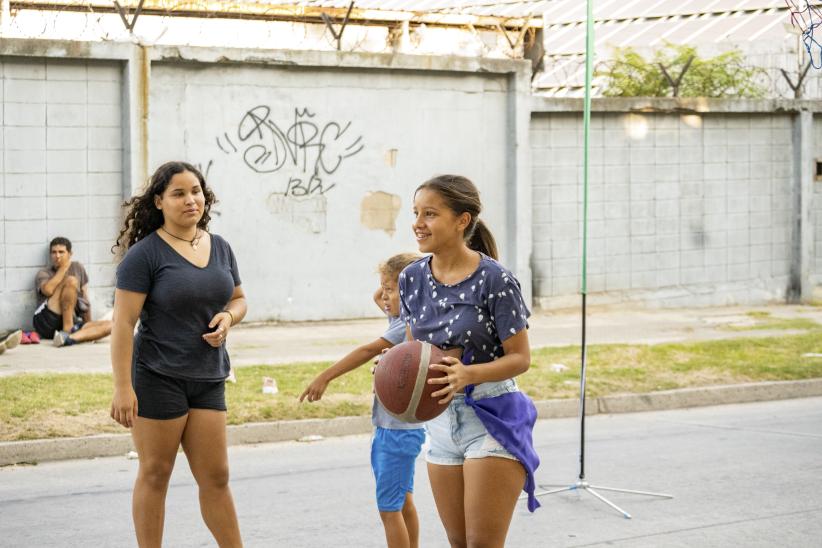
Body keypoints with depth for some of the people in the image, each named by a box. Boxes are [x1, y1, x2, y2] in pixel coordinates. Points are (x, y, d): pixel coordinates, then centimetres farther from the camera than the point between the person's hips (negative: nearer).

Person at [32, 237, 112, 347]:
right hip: (46, 321, -4)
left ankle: (70, 338, -41)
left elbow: (85, 300, 19)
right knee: (71, 281, -21)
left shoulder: (78, 267, 20)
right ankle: (67, 331, -23)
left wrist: (88, 326, 13)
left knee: (109, 325, -20)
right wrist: (63, 268, -4)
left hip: (72, 324, 4)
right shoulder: (43, 274, 8)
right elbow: (48, 290, -16)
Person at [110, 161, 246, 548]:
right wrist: (123, 387, -18)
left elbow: (239, 298, 22)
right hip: (158, 378, -5)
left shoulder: (220, 248, 9)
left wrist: (228, 317, -2)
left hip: (208, 380, 5)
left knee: (215, 477, 8)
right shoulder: (145, 254, -10)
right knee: (155, 475, 3)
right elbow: (123, 323, -13)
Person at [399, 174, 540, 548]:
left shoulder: (494, 279, -16)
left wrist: (468, 374, -29)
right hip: (440, 420, 6)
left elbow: (520, 358, -12)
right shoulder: (412, 278, 2)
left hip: (492, 421, -6)